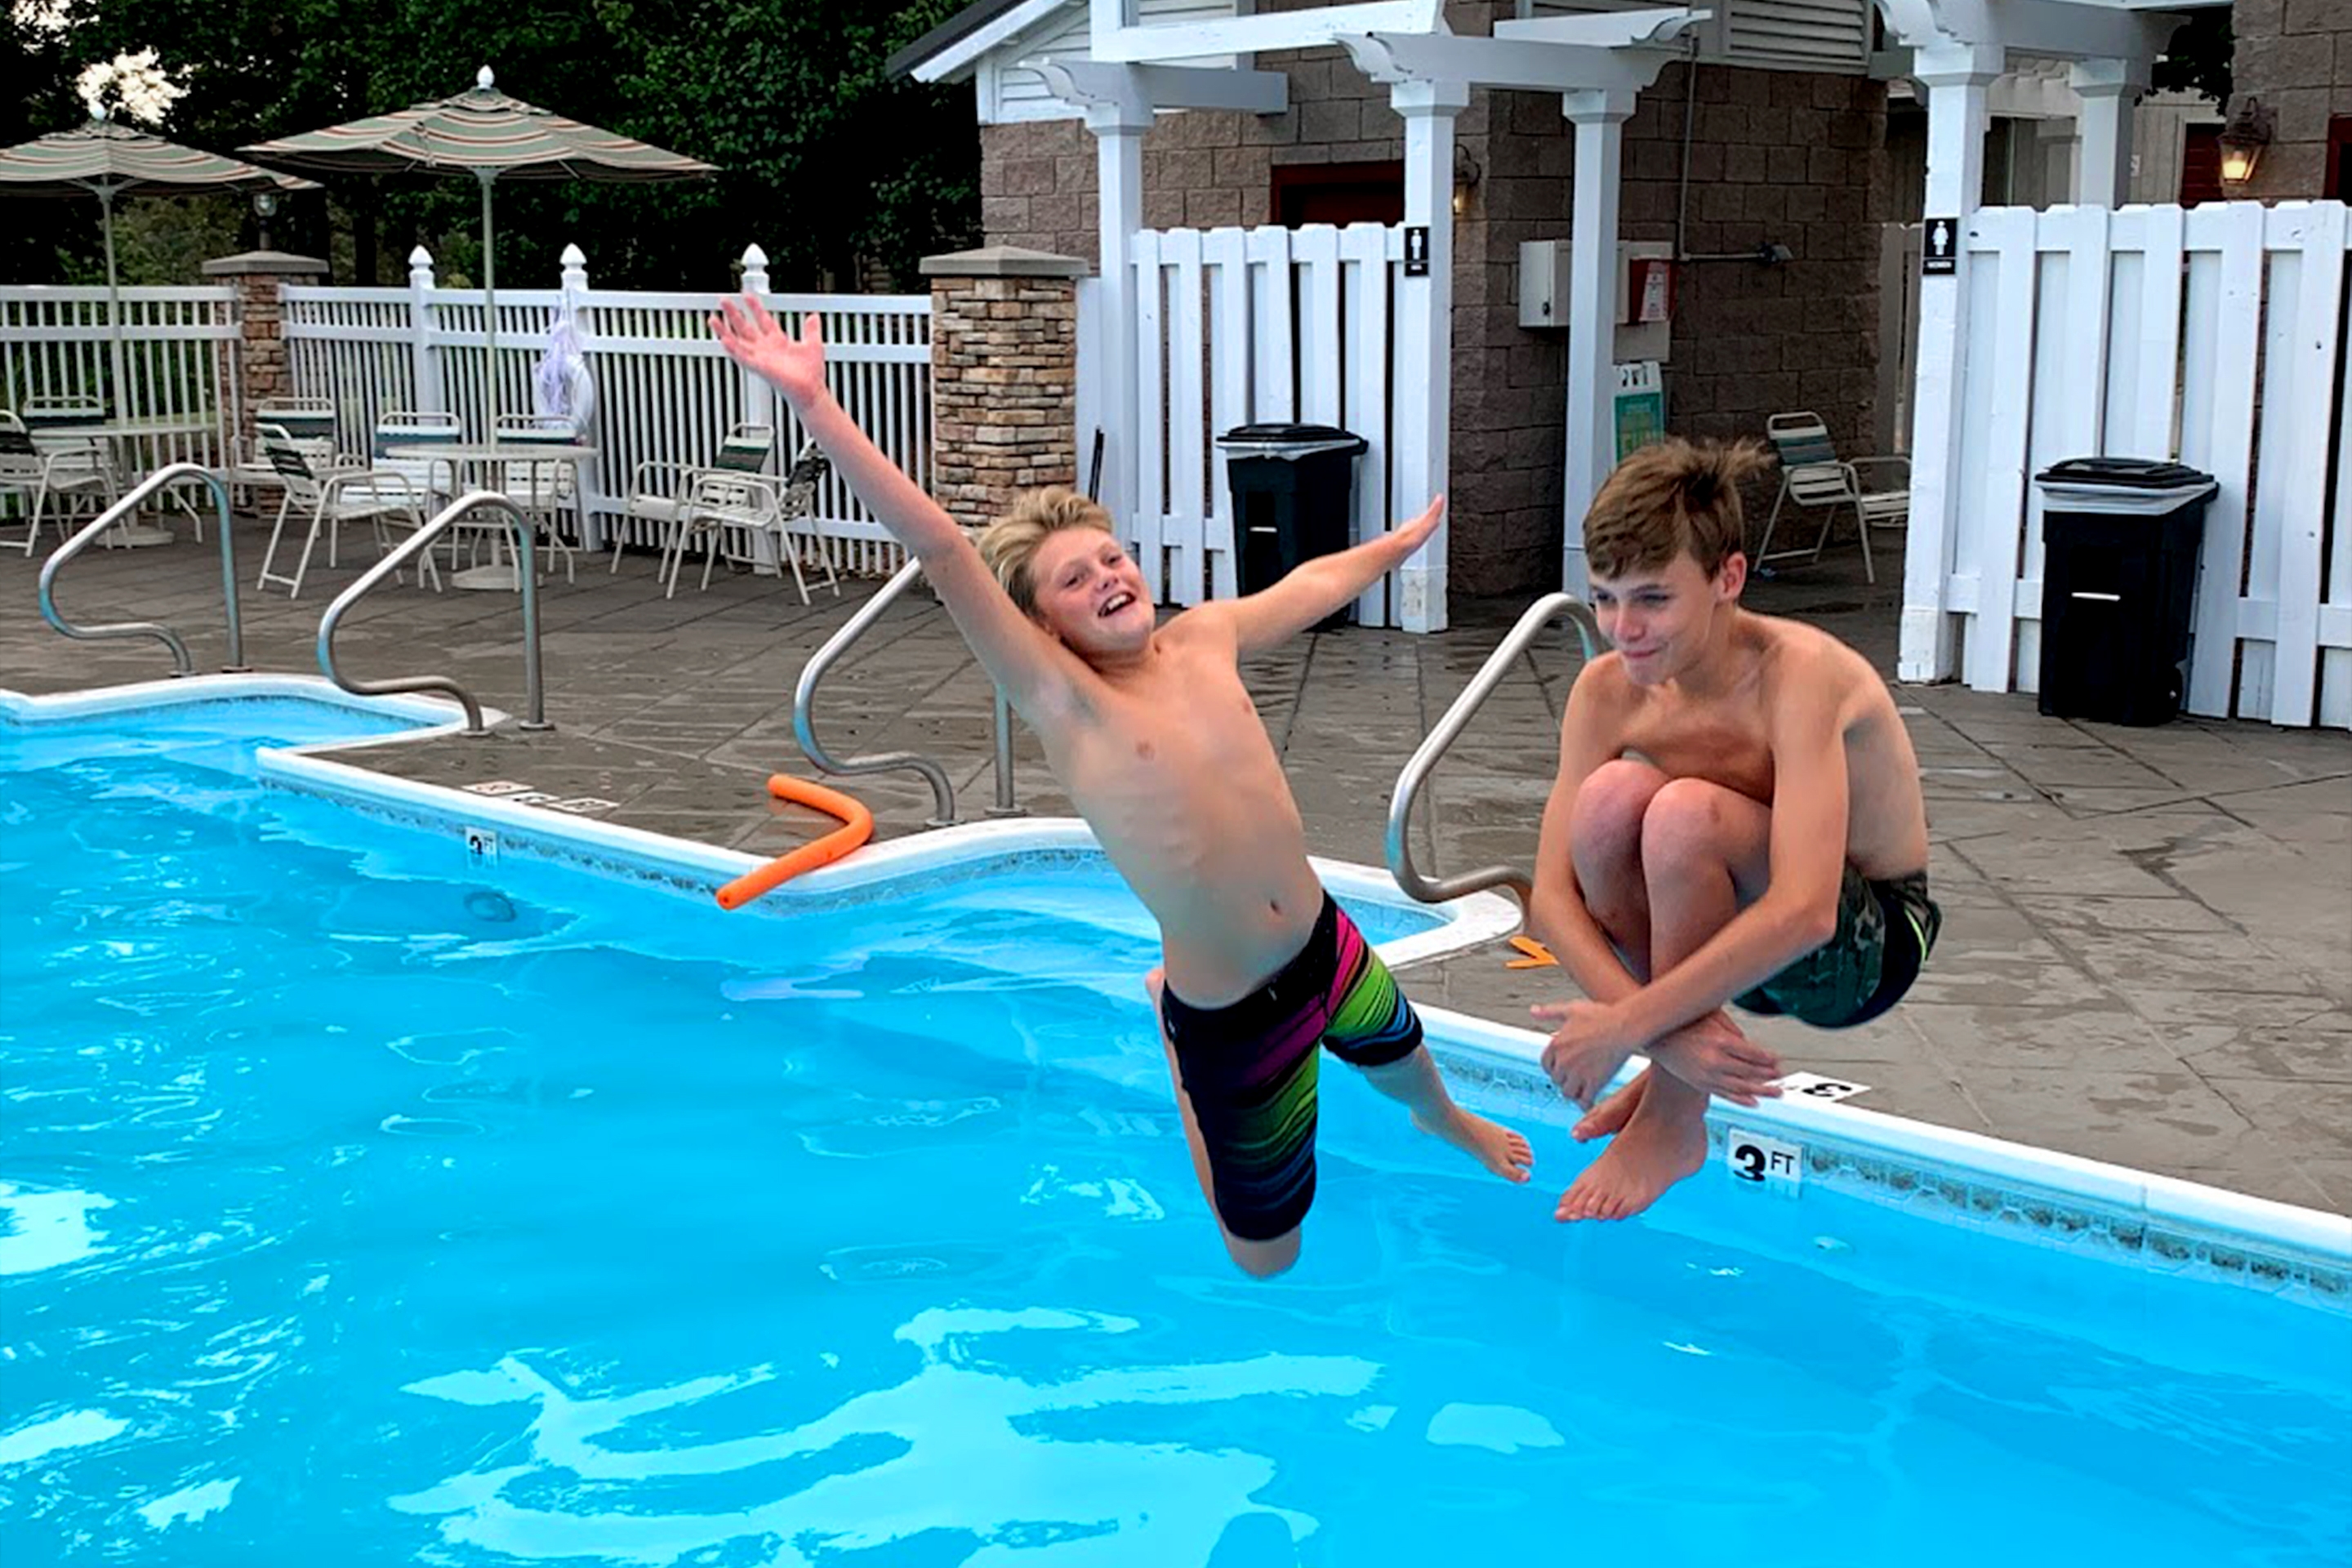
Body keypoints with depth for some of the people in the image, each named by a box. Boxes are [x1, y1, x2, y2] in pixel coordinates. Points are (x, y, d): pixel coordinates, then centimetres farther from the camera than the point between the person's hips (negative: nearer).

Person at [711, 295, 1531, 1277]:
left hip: (1331, 949, 5)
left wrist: (1419, 530, 32)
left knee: (1404, 1065, 33)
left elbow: (1319, 583, 16)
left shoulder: (1204, 639, -3)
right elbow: (941, 551, -30)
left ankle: (1449, 1124, 72)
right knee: (1267, 1254, 15)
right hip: (1235, 1019, -5)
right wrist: (813, 402, -38)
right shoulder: (1059, 700, -19)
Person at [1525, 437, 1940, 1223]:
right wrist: (1665, 1030, -32)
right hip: (1729, 939, 5)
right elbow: (1551, 895, -17)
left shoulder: (1798, 673, -29)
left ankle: (1674, 1124, -15)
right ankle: (1672, 1064, -3)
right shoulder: (1608, 691, -12)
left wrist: (1628, 1023, -35)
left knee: (1684, 813, -33)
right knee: (1611, 796, -25)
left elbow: (1802, 913, -38)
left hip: (1866, 941, -5)